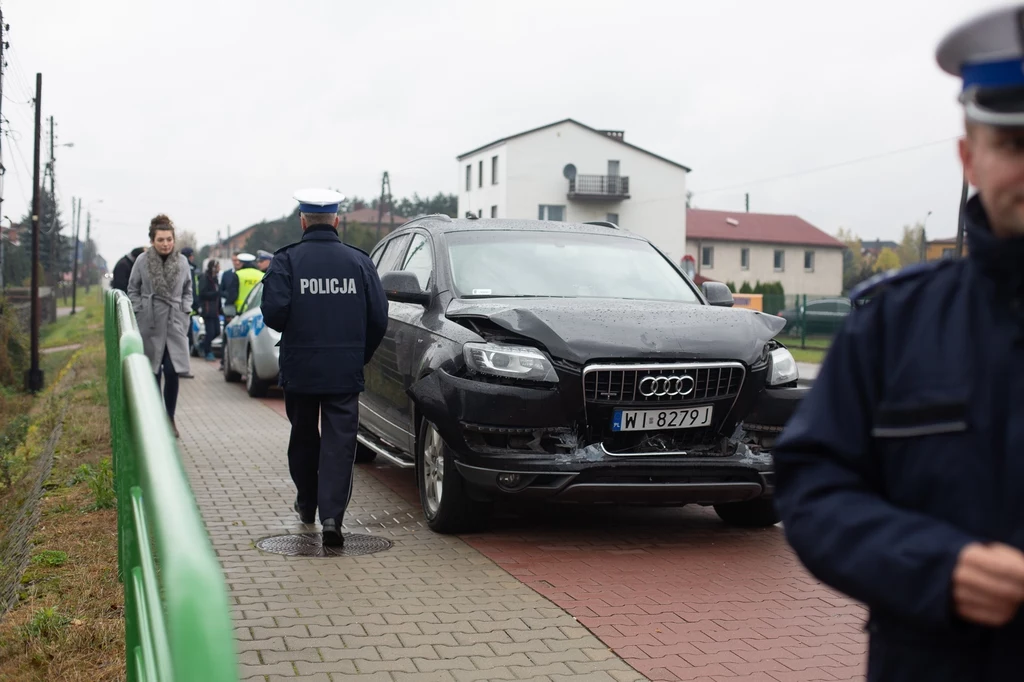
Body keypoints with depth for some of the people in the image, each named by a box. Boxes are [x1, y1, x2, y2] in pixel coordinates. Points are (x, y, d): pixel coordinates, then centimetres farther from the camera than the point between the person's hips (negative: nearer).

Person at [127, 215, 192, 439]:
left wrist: (185, 310, 3)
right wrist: (140, 311, -2)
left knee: (172, 373, -4)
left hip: (175, 325, 1)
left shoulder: (182, 262, 2)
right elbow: (133, 290, 7)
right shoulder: (142, 261, -4)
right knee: (152, 374, 5)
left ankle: (170, 419, 10)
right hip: (149, 325, -1)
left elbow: (188, 290, 14)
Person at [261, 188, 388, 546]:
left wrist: (293, 334, 8)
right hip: (345, 370, 0)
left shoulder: (287, 260, -4)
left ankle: (307, 505, 33)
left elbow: (274, 311, -14)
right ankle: (331, 515, -10)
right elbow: (379, 318, -1)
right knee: (339, 442, 2)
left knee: (303, 437, 18)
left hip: (299, 369, 0)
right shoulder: (359, 261, 1)